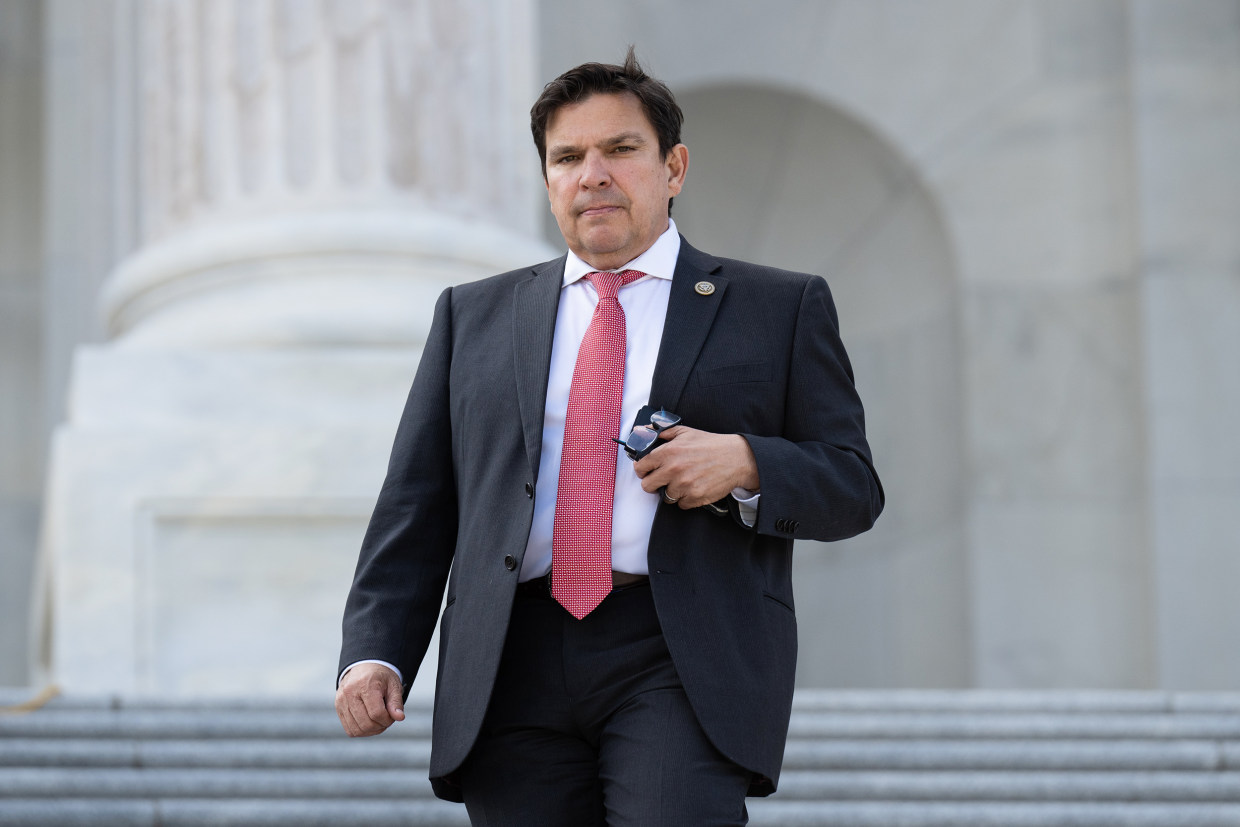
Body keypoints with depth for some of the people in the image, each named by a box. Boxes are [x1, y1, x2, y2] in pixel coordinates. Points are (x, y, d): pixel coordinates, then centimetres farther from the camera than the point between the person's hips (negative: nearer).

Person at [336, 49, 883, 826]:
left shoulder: (780, 308, 13)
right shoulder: (474, 316, 20)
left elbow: (853, 487, 10)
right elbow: (417, 506, 15)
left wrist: (743, 463, -10)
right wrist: (375, 653, 1)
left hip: (685, 667, -3)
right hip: (516, 670, 3)